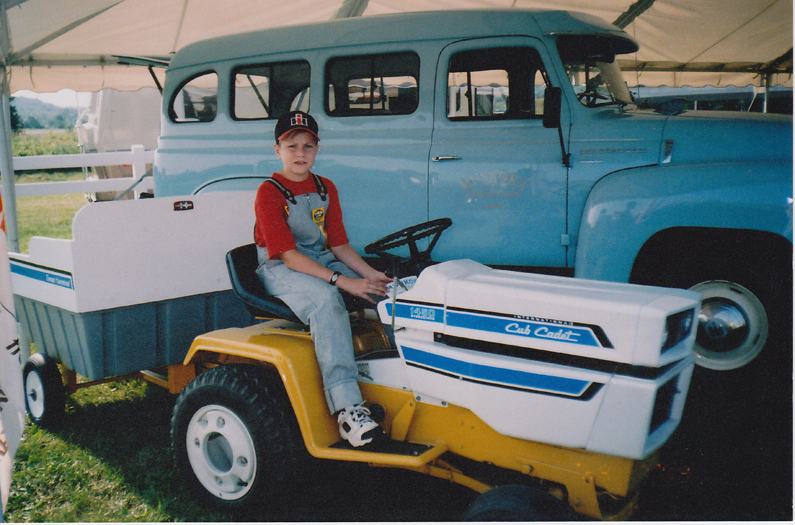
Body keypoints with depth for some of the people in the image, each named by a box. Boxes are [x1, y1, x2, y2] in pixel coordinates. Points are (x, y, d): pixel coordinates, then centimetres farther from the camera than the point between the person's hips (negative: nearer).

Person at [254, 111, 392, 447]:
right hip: (280, 271, -7)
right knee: (326, 300, -37)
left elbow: (339, 244, 10)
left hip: (323, 262, 7)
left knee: (385, 291, -15)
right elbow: (289, 256, -17)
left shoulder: (325, 189, 13)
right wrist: (343, 281, -26)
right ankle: (346, 406, -43)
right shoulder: (269, 193, -8)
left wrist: (369, 274, -8)